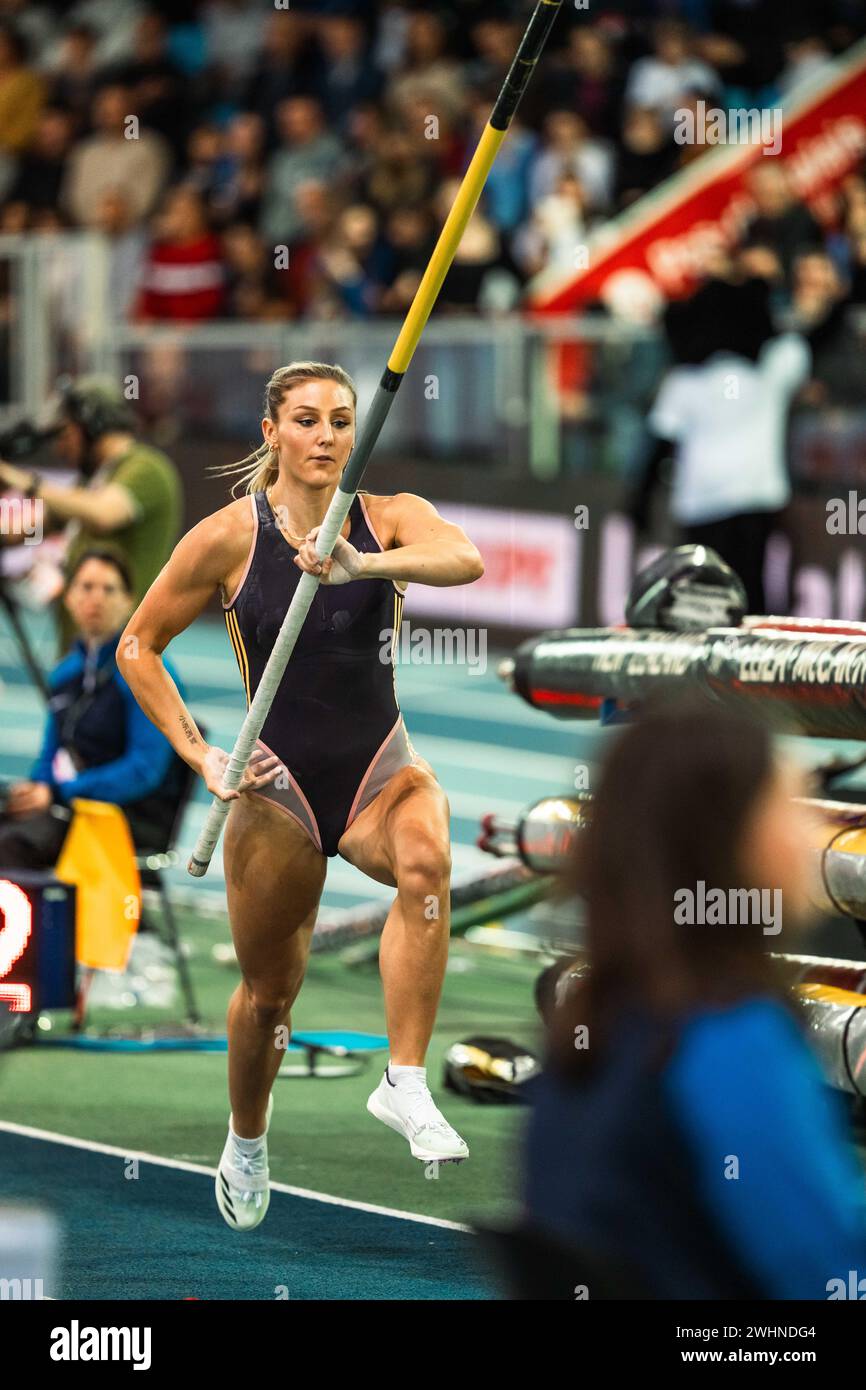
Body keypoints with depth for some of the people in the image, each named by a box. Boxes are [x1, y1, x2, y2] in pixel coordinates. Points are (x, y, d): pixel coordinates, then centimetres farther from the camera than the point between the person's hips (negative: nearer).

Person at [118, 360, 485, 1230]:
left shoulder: (390, 518, -4)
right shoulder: (229, 538, -6)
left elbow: (463, 558, -27)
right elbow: (138, 646, 3)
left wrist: (366, 564, -45)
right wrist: (199, 756, -6)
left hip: (381, 773, 0)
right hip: (278, 785, 0)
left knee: (425, 860, -34)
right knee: (268, 992, 10)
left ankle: (406, 1085, -29)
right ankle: (246, 1144, 40)